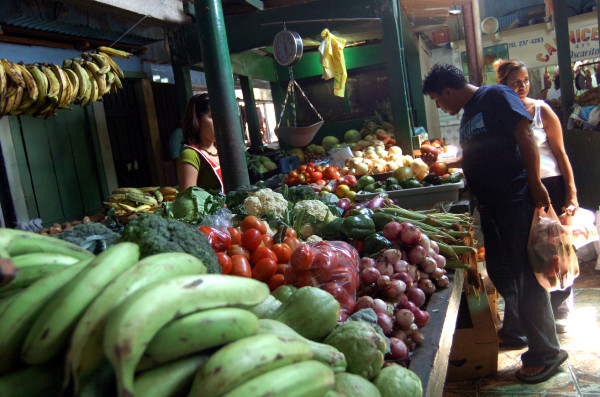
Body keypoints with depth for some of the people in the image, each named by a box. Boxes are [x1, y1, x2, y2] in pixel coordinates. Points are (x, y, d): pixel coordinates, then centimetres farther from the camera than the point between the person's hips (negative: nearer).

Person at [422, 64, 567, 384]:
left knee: (526, 276, -4)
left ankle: (545, 353, 8)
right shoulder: (468, 116, 20)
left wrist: (535, 184, -18)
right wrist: (445, 163, 36)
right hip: (491, 207, 9)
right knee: (500, 273, 11)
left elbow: (525, 137, -13)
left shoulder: (496, 97, -5)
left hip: (518, 201, -9)